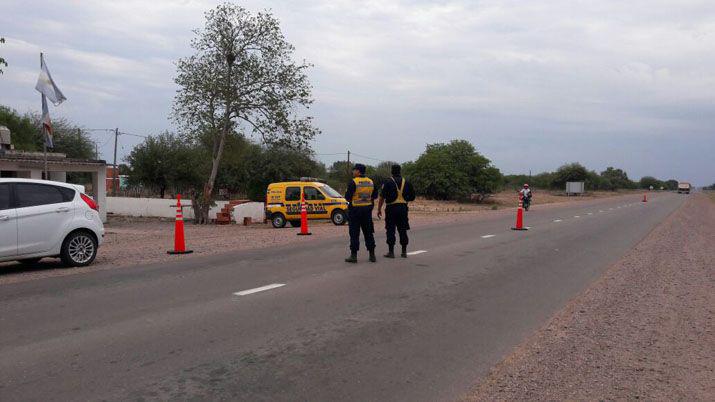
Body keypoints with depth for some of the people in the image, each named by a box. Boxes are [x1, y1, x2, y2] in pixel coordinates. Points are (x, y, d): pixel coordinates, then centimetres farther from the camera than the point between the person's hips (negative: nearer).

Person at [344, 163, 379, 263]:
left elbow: (347, 197, -14)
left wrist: (351, 199, 7)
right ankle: (372, 255, 13)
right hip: (367, 209, 5)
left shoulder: (353, 182, -13)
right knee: (368, 233, 12)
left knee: (354, 233, 0)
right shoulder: (371, 182, 6)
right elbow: (375, 195, 13)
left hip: (355, 209, -5)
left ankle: (354, 255, 1)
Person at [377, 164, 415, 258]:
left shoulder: (388, 182, -5)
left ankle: (391, 251, 0)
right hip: (403, 208, 4)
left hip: (391, 208, -4)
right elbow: (412, 197, 11)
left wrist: (379, 209, -5)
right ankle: (404, 252, 14)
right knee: (403, 230, 10)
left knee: (390, 230, 1)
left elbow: (382, 197, -10)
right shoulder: (406, 183, 7)